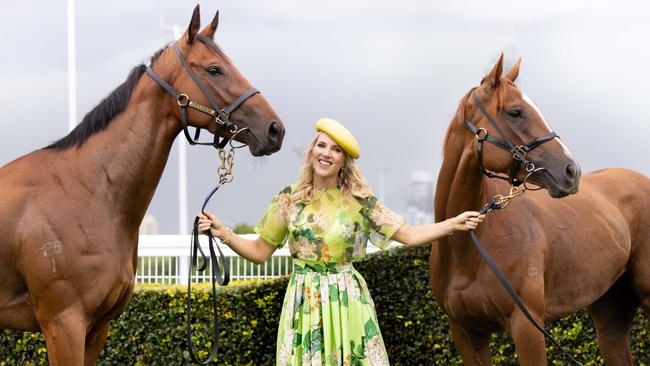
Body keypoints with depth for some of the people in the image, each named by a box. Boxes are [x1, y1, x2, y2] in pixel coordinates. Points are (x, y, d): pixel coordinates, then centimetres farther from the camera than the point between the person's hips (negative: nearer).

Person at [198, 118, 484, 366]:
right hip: (304, 304, 1)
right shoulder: (290, 199, 3)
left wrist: (454, 224, -8)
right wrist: (222, 233, -8)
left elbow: (408, 236, 1)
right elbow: (259, 252, 6)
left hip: (347, 302, -1)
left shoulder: (359, 201, 0)